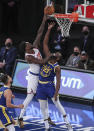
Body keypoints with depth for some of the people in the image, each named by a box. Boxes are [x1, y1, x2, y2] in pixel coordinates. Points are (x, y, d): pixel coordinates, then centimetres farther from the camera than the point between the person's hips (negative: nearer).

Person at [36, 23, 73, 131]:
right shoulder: (47, 58, 0)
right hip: (41, 86, 5)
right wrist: (49, 30, -8)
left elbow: (58, 81, -13)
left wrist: (56, 93, -20)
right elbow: (45, 43, -2)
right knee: (43, 107, 7)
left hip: (50, 86, -5)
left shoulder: (57, 67, -12)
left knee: (57, 104, -3)